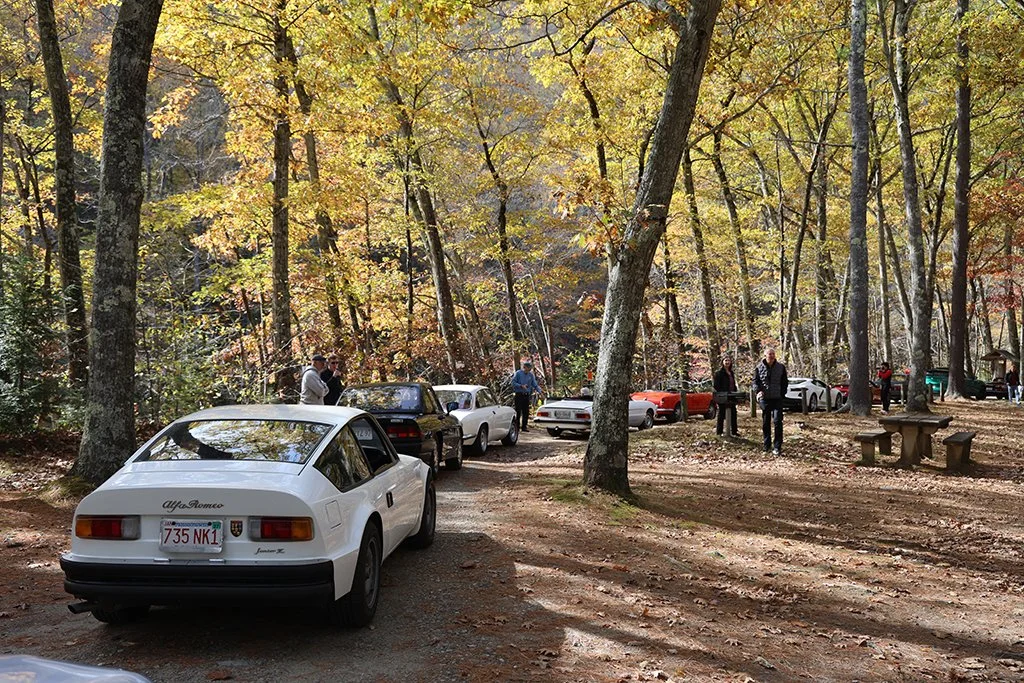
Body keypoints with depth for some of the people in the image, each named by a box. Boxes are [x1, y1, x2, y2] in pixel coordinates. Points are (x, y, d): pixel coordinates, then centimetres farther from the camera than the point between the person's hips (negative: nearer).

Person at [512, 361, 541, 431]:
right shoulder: (518, 373, -3)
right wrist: (521, 386, -19)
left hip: (527, 395, 4)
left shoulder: (531, 375, 9)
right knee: (518, 411, -6)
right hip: (519, 394, -4)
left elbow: (535, 385, 10)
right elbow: (513, 382, -6)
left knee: (526, 411, 4)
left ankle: (524, 427, 10)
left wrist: (539, 391, -6)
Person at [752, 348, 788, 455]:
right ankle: (767, 445, 20)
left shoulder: (781, 367, 6)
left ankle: (777, 447, -10)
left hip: (777, 399, -1)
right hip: (764, 399, 1)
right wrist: (758, 391, -14)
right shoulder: (759, 368, 4)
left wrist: (782, 394, 1)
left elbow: (785, 382, 12)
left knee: (777, 421, -11)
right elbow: (755, 381, 4)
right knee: (765, 423, 9)